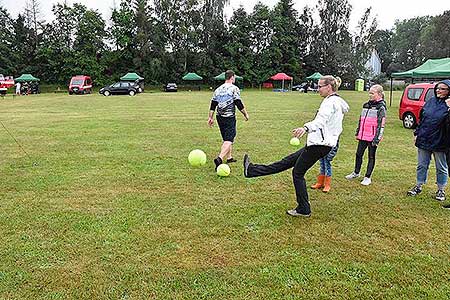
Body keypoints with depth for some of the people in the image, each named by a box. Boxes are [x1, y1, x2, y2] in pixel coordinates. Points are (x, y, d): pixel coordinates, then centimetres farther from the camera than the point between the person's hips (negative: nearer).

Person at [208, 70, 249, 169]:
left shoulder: (218, 89, 12)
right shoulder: (234, 88, -7)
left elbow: (213, 105, 10)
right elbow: (239, 104, -10)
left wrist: (210, 117, 14)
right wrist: (246, 114, 1)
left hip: (220, 117, 7)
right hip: (230, 118, -7)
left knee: (226, 138, 21)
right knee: (228, 140, -10)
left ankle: (229, 157, 30)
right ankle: (220, 158, -28)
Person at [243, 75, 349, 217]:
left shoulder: (331, 101, -15)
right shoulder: (337, 102, 19)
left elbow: (321, 119, -35)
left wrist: (306, 127, -53)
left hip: (319, 144, -10)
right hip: (320, 143, 10)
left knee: (298, 173, -1)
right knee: (287, 162, 9)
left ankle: (303, 209, 9)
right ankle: (252, 170, 13)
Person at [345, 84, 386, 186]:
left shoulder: (381, 107, -9)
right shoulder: (366, 105, 11)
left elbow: (381, 124, -13)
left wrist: (377, 138, -17)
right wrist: (358, 132, 18)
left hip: (373, 137, -6)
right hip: (363, 135, 6)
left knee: (371, 156, 5)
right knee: (359, 154, 13)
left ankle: (368, 177, 14)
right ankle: (356, 172, 31)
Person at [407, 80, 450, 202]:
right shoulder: (430, 101, 6)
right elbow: (421, 119, 12)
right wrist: (417, 133, 10)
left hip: (439, 143, -4)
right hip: (423, 140, 4)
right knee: (422, 165, 14)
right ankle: (418, 186, 27)